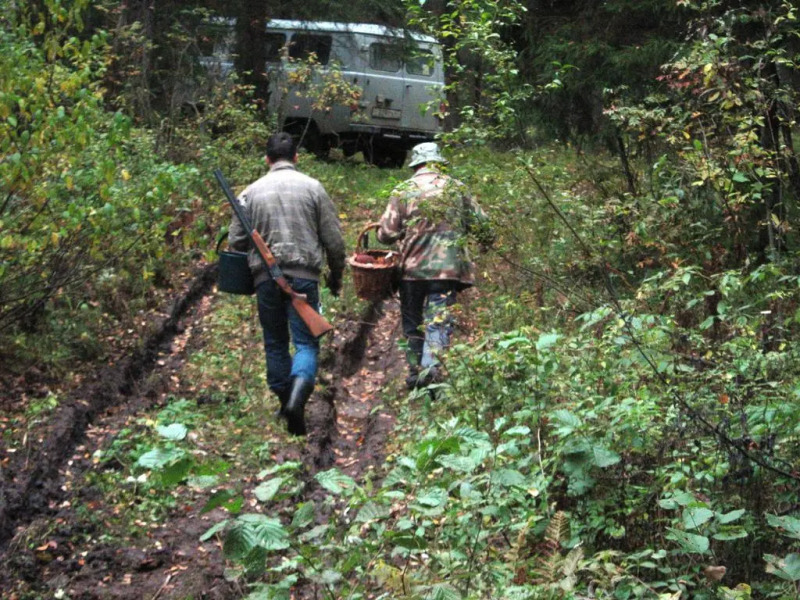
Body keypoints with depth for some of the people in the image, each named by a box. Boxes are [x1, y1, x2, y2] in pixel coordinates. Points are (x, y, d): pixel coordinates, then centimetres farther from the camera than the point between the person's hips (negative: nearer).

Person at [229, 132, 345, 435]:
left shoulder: (252, 191, 5)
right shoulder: (313, 187, 1)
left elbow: (236, 241, 5)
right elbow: (333, 239, 1)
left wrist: (248, 269, 23)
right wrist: (336, 275, 14)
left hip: (265, 277, 2)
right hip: (303, 275, -2)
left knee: (275, 342, 15)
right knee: (306, 342, 0)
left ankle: (284, 401, 22)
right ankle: (297, 399, -21)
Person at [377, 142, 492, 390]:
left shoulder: (403, 191, 0)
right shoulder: (456, 188, 4)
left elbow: (386, 234, -3)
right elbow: (480, 224, 7)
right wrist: (485, 241, 28)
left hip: (412, 267, 0)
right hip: (447, 267, 0)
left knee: (412, 323, 15)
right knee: (439, 321, -3)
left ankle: (415, 372, 21)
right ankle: (431, 366, -25)